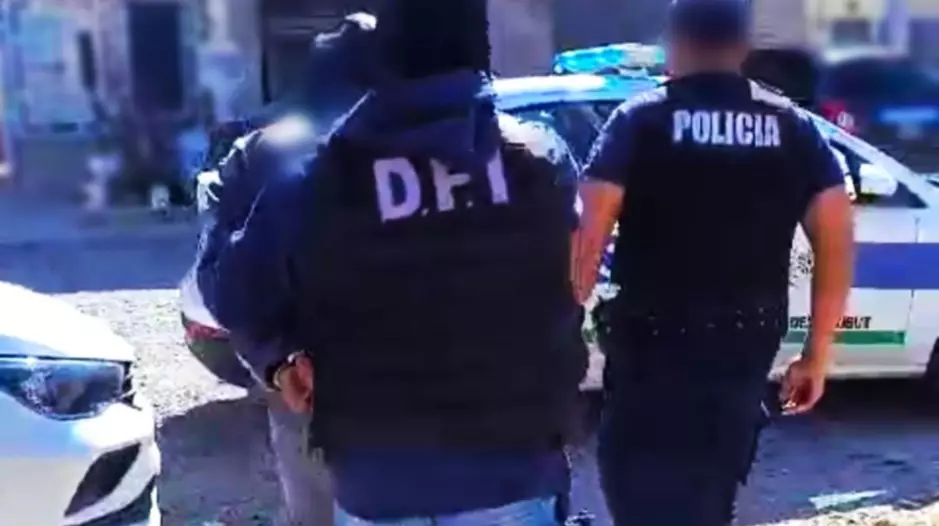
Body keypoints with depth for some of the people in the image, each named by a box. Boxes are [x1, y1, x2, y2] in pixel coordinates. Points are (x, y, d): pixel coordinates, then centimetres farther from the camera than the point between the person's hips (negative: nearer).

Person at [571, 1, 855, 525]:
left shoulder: (640, 120, -5)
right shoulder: (793, 127, 5)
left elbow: (588, 236, -15)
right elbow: (836, 245, 2)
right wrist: (817, 354, 9)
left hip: (652, 345, -4)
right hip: (745, 349, 4)